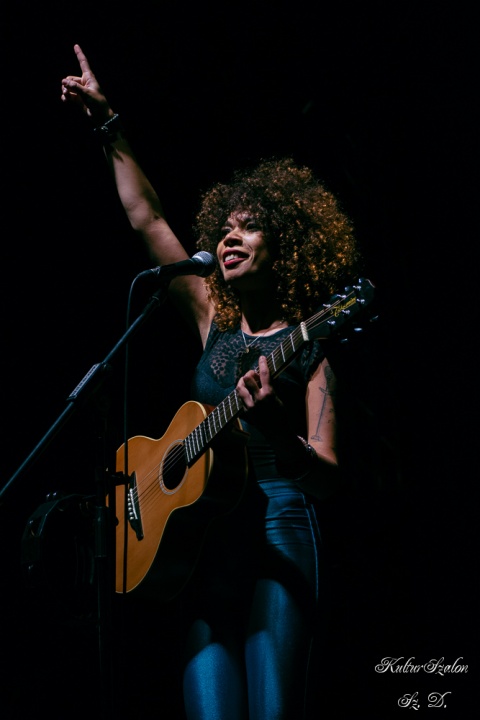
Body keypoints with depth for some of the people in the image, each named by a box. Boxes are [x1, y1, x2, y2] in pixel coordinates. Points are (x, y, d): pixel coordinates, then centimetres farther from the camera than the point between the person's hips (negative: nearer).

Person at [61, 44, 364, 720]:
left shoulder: (312, 344, 1)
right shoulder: (214, 319, 15)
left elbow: (328, 478, -7)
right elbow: (147, 217, 20)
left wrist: (276, 425, -26)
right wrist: (107, 123, 23)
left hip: (281, 530, -4)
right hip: (203, 537, 4)